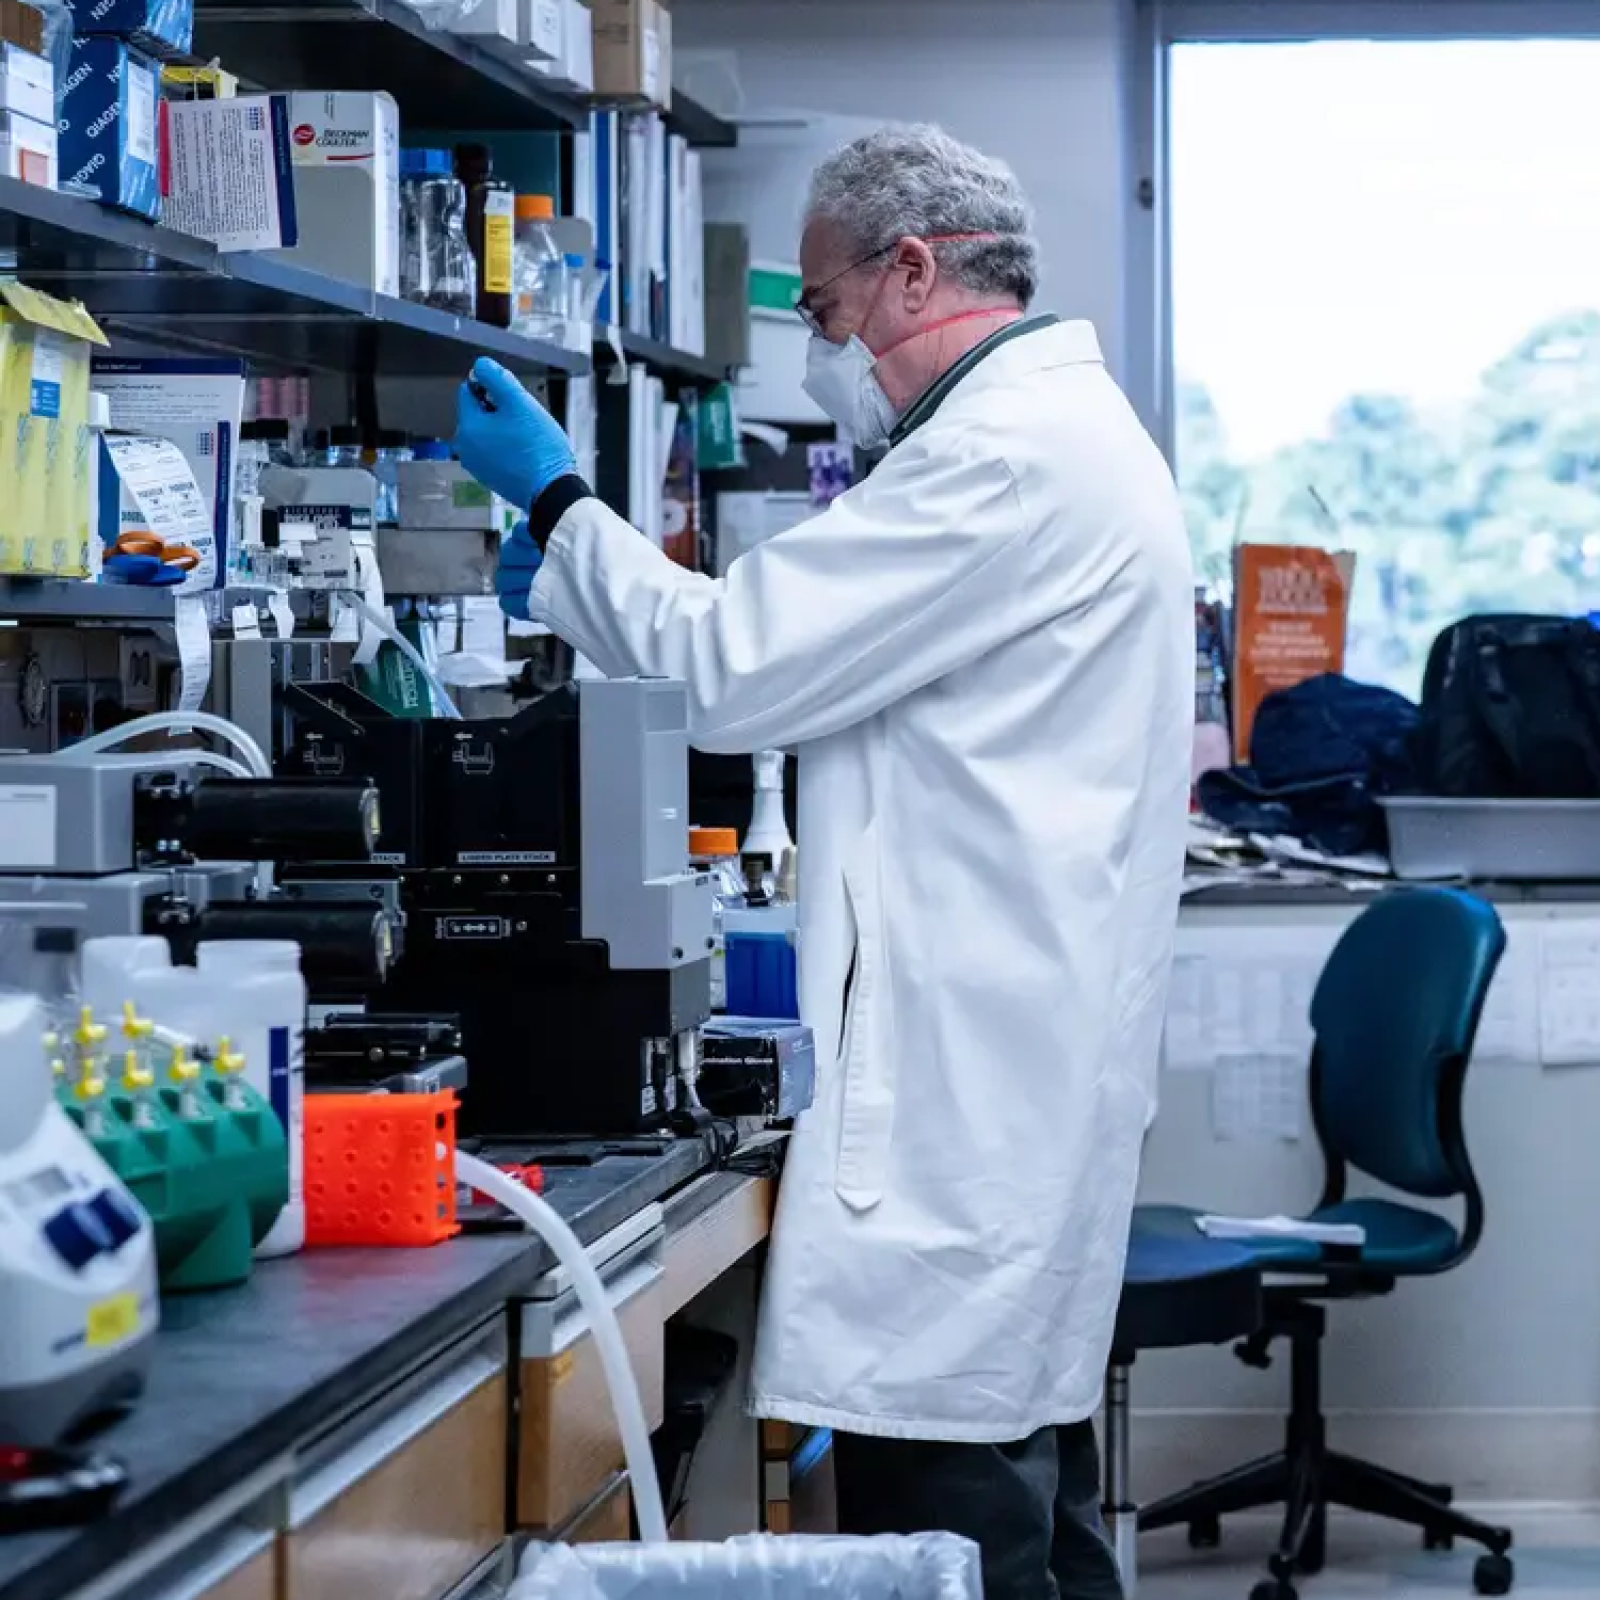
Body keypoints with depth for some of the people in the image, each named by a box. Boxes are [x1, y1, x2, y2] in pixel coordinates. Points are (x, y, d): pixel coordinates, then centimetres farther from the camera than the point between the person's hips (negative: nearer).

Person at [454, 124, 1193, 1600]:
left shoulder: (1004, 457, -15)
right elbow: (819, 667, 25)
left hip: (967, 1077, -11)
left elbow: (735, 665, -15)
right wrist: (582, 581, 21)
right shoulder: (1067, 427, 19)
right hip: (1026, 1060, 11)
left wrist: (558, 498, 0)